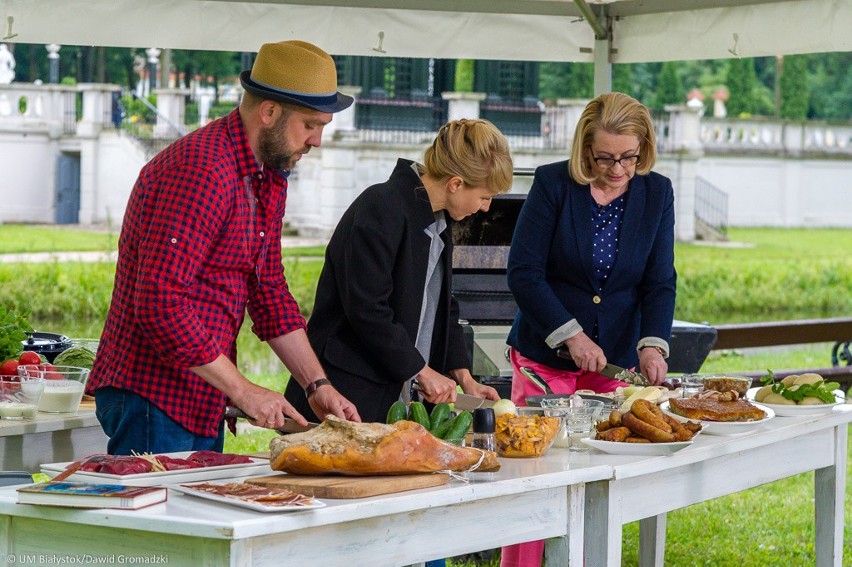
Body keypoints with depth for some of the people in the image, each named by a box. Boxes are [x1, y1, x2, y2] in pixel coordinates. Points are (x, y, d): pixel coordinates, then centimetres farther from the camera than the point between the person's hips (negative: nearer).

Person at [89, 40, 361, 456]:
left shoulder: (269, 178, 12)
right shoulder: (202, 171, -21)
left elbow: (269, 291, 19)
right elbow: (160, 303, -26)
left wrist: (317, 385, 10)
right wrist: (242, 390, -22)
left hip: (203, 405, 10)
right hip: (153, 401, -10)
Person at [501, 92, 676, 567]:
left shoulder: (657, 193, 2)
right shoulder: (553, 184, -8)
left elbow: (660, 281, 0)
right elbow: (524, 272, -9)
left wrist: (653, 344, -16)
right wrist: (570, 334, -15)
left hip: (617, 358, 3)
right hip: (545, 356, -2)